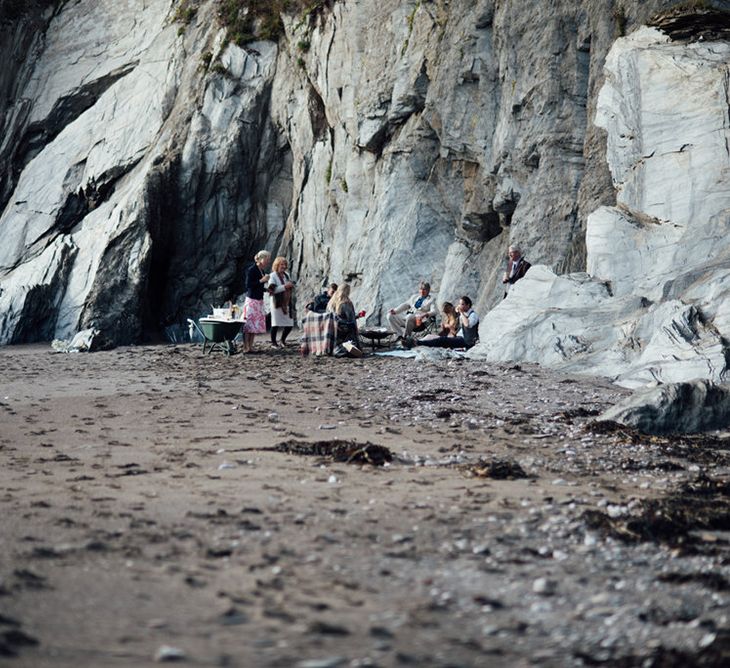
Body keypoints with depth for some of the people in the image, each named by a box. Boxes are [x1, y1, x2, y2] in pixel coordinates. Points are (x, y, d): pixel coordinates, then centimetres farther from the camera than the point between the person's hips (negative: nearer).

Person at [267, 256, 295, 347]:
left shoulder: (286, 275, 15)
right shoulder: (272, 276, -6)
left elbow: (290, 288, 28)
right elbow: (272, 289, -18)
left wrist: (291, 286, 3)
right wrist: (285, 286, -21)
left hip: (286, 303, 7)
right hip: (277, 303, -7)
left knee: (289, 324, 5)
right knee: (276, 323, -3)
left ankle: (283, 340, 24)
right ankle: (273, 342, 10)